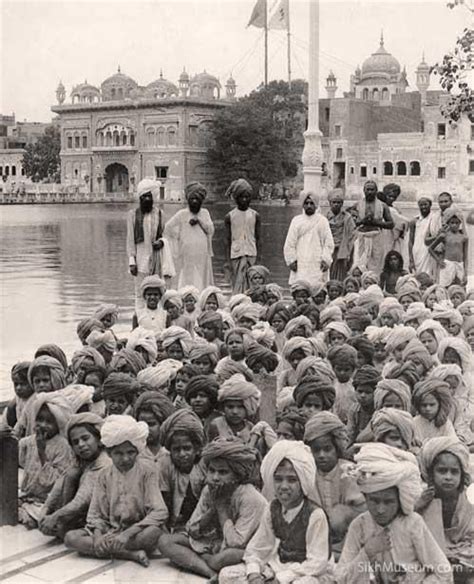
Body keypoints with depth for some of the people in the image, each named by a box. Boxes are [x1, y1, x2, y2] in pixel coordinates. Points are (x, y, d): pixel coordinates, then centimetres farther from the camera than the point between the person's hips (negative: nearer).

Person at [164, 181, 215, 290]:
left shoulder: (205, 213, 11)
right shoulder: (182, 215, 2)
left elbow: (210, 230, 1)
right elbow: (168, 228, 3)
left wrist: (199, 220, -11)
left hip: (203, 256, 3)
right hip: (187, 256, -3)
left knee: (203, 282, 3)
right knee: (187, 282, -7)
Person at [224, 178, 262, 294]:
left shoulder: (255, 216, 6)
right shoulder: (229, 216, 2)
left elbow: (258, 239, 8)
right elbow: (228, 241, 4)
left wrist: (258, 258, 3)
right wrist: (229, 261, -2)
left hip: (251, 254, 1)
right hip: (236, 254, -1)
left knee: (250, 285, -2)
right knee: (238, 283, -7)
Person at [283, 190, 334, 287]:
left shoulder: (323, 221, 8)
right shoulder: (296, 220, 8)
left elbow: (329, 243, 4)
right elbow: (289, 244, 7)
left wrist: (325, 260, -5)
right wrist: (291, 260, -1)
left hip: (318, 264, 0)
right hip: (300, 264, 0)